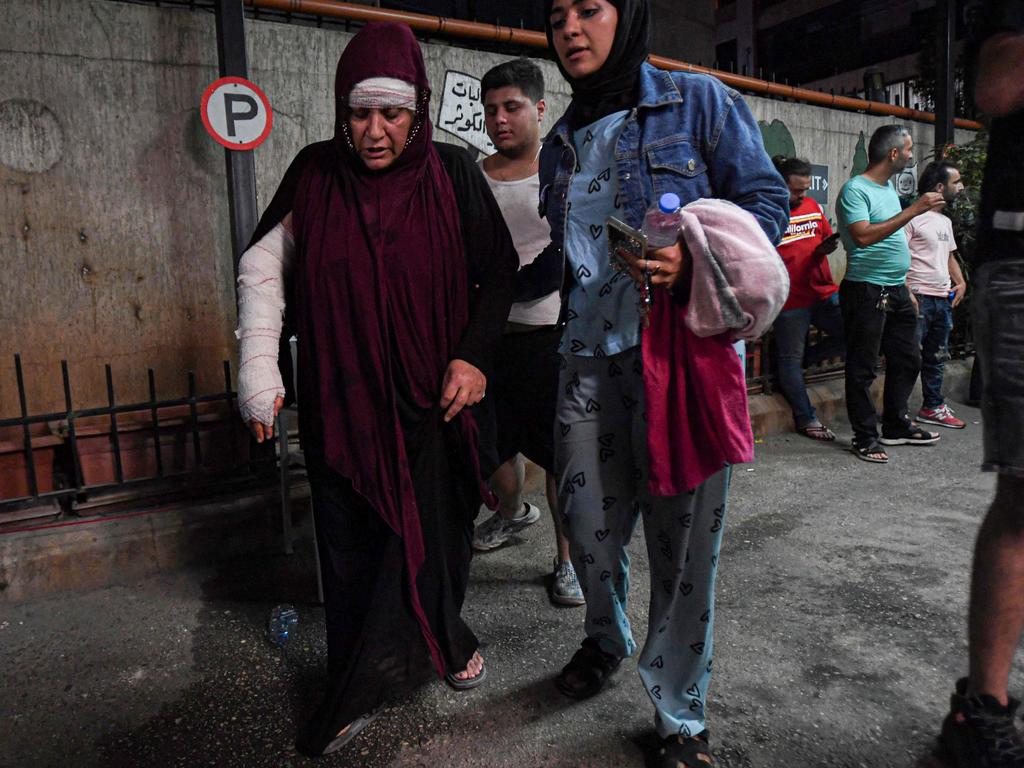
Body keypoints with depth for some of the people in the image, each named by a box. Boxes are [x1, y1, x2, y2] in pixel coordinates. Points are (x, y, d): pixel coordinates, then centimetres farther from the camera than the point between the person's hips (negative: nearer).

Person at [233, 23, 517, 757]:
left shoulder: (453, 174, -2)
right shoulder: (315, 173, 1)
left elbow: (498, 272, 3)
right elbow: (263, 265, 5)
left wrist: (473, 354, -9)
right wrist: (258, 362, -5)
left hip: (430, 397, 0)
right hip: (341, 400, 1)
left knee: (437, 533, 6)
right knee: (353, 545, 6)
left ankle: (444, 637, 35)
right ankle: (355, 691, 24)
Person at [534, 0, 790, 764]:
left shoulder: (698, 102, 3)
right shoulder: (562, 143, 19)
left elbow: (766, 201, -1)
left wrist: (693, 255, -18)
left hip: (683, 348, -4)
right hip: (590, 352, 5)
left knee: (682, 534, 0)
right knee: (587, 516, 7)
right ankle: (607, 638, 40)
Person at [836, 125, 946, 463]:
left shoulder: (889, 187, 16)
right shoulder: (855, 190, -11)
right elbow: (864, 236, -25)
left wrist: (905, 286, 20)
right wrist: (913, 210, -22)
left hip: (897, 290, 9)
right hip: (866, 291, -9)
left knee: (908, 360, 16)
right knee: (862, 368, -1)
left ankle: (896, 427, 29)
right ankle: (865, 438, 8)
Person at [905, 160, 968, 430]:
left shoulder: (946, 221, 19)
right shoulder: (913, 216, -10)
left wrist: (960, 282, 13)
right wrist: (907, 294, -22)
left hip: (943, 299, 9)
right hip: (919, 297, -9)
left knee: (936, 357, 16)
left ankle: (933, 407, 27)